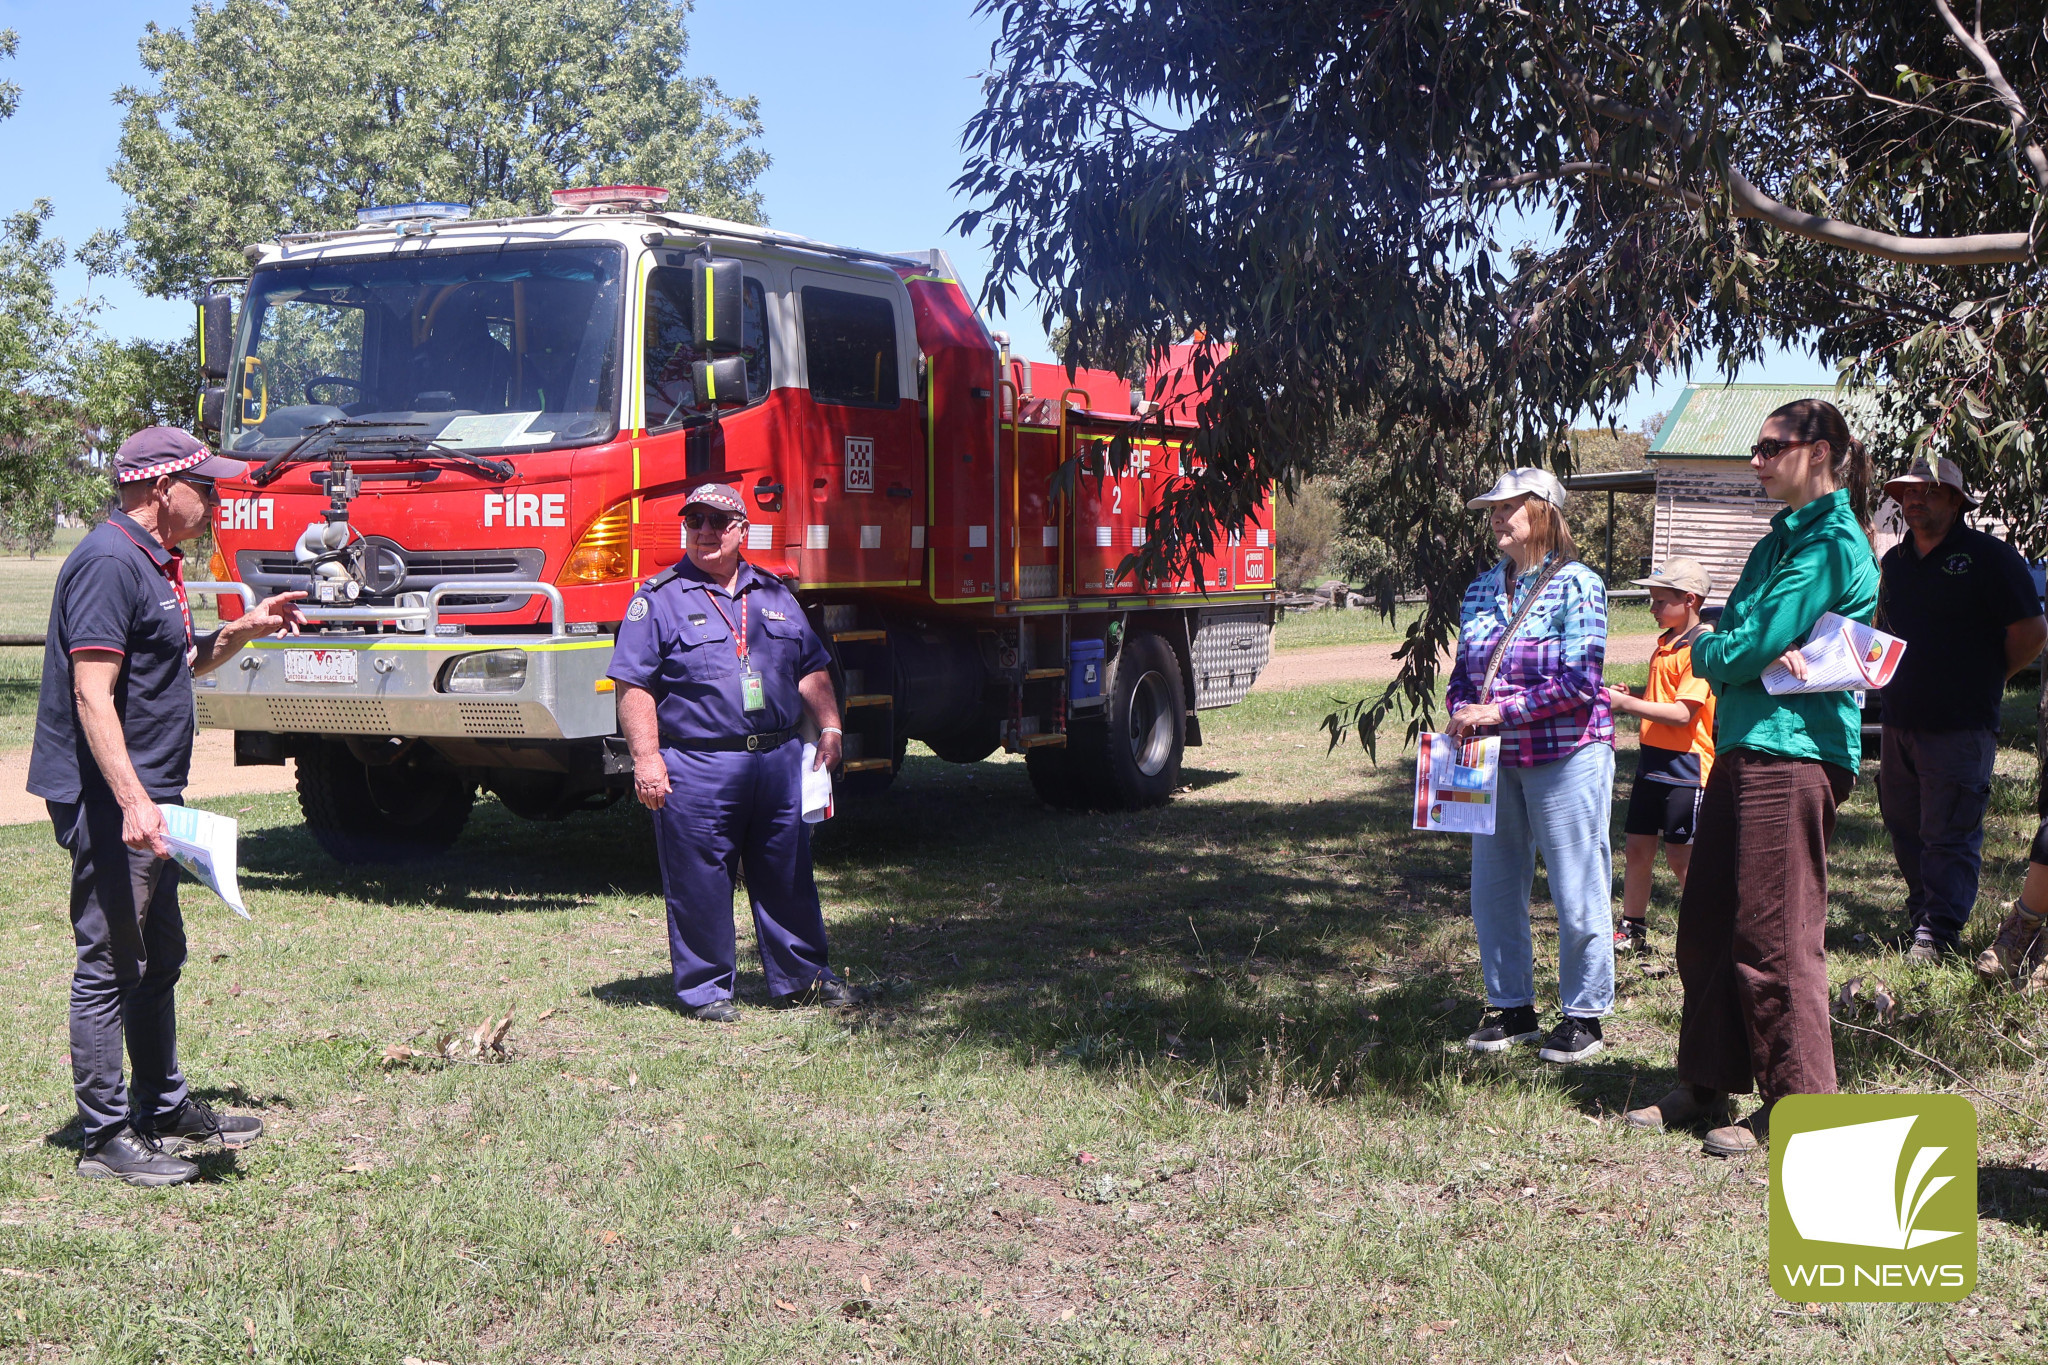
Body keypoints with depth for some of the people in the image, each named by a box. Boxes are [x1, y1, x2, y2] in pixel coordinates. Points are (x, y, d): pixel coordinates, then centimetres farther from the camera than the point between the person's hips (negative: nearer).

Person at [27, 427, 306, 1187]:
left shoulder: (155, 563, 15)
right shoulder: (109, 562, -17)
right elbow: (93, 696, -23)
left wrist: (244, 631, 12)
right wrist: (133, 802, -29)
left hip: (146, 800, 11)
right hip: (109, 802, -11)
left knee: (158, 958, 18)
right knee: (110, 966, -3)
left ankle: (165, 1109, 30)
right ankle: (106, 1137, 5)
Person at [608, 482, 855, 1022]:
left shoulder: (774, 595, 15)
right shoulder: (659, 598, 0)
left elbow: (811, 670, 21)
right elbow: (634, 687, -5)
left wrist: (829, 728, 9)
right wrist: (647, 759, -12)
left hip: (779, 760, 4)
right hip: (697, 767, -4)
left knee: (788, 873, 11)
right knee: (699, 882, 1)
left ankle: (801, 976, 24)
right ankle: (706, 987, 14)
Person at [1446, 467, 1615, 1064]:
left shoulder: (1577, 584, -8)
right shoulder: (1482, 589, 11)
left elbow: (1578, 683, -16)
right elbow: (1463, 672, 18)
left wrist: (1498, 711, -18)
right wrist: (1462, 713, -3)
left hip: (1566, 755, -6)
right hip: (1494, 760, 7)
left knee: (1577, 891, 1)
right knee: (1493, 886, 9)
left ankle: (1584, 1014, 13)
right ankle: (1511, 1007, 22)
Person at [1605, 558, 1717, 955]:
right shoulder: (1664, 643, 13)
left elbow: (1682, 713, -22)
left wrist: (1625, 703, -21)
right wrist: (1630, 695, 6)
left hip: (1685, 767, -9)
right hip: (1652, 759, 9)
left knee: (1681, 856, -3)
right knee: (1636, 848, 11)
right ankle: (1633, 930, 22)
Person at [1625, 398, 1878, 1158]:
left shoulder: (1832, 545, -12)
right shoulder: (1782, 539, 18)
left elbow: (1748, 648, -18)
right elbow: (1735, 636, 14)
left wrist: (1705, 650, 1)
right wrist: (1732, 653, -7)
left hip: (1793, 754, -10)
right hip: (1743, 747, 10)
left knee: (1772, 939, -4)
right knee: (1707, 925, 13)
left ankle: (1797, 1105, 7)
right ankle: (1707, 1087, 24)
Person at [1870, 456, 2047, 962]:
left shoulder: (1989, 556, -6)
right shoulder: (1895, 561, 13)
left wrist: (1985, 677, 2)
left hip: (1960, 726, -7)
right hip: (1899, 724, 7)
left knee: (1949, 834, -6)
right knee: (1903, 826, 11)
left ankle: (1937, 934, -3)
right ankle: (1921, 916, 24)